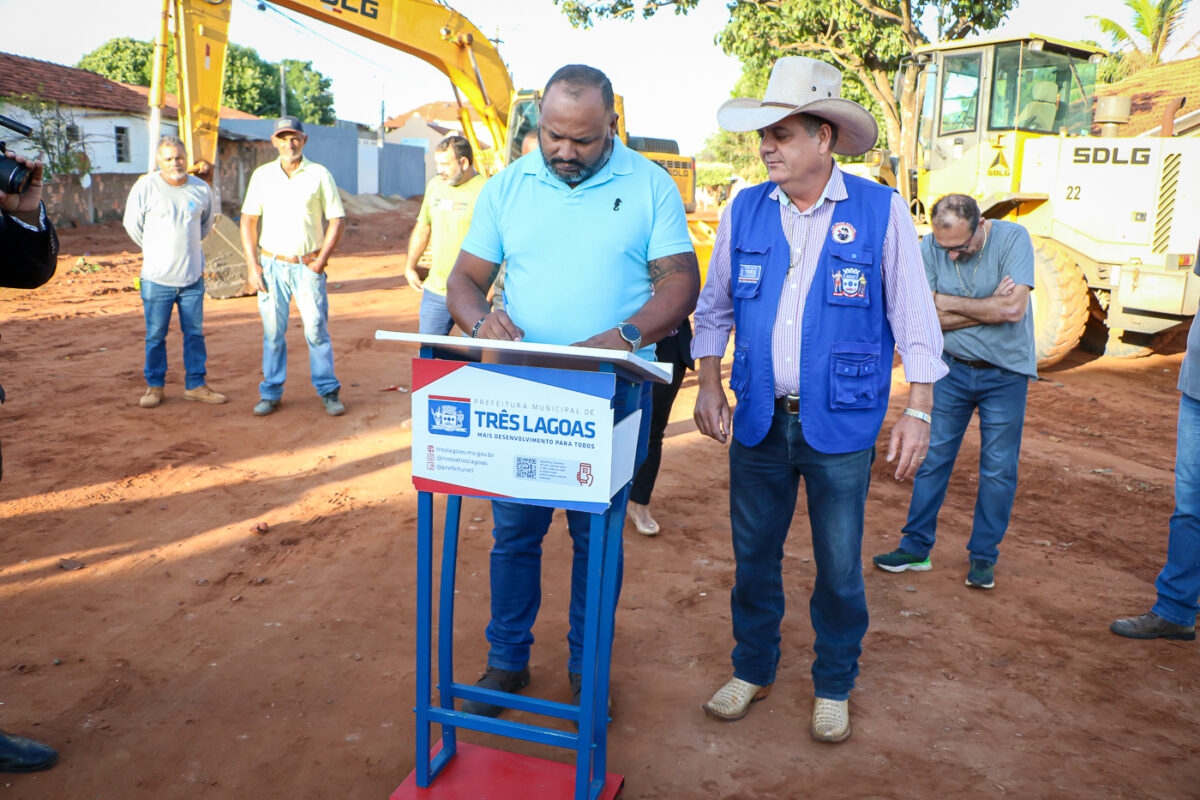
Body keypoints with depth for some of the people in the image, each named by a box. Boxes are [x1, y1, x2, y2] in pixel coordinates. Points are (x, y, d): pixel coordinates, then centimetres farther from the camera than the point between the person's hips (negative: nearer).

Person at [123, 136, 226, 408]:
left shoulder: (202, 189, 4)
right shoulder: (145, 187, -6)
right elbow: (132, 224, 7)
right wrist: (155, 251, 15)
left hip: (193, 276, 3)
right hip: (156, 277, -3)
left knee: (195, 332, 8)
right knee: (155, 335, 4)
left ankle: (195, 385, 18)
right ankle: (154, 386, 18)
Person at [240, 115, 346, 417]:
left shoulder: (320, 175, 1)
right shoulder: (262, 175, 6)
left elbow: (337, 219, 1)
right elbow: (248, 220, 7)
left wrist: (321, 261, -6)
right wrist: (252, 265, -1)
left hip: (308, 265, -2)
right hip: (271, 265, 2)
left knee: (316, 329, -3)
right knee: (272, 332, 5)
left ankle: (329, 392, 8)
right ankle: (270, 393, 15)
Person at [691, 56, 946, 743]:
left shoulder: (881, 211, -6)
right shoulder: (745, 211, 3)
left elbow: (914, 316, -2)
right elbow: (715, 306, 12)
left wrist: (919, 410, -4)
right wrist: (709, 386, 6)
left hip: (841, 427, -2)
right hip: (758, 422, 3)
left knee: (840, 569, 8)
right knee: (754, 555, 13)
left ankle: (835, 686, 31)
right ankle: (753, 669, 35)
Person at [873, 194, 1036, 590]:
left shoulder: (1012, 238, -14)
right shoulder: (930, 247, -9)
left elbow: (1014, 308, -23)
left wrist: (949, 302, -17)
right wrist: (989, 307, -18)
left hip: (1005, 373, -2)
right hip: (952, 368, 2)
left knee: (998, 469, 4)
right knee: (932, 458, 6)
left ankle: (983, 555, 19)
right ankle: (916, 547, 18)